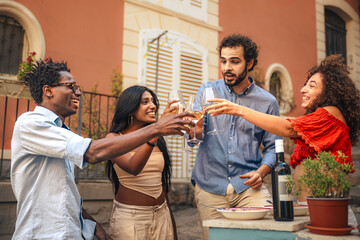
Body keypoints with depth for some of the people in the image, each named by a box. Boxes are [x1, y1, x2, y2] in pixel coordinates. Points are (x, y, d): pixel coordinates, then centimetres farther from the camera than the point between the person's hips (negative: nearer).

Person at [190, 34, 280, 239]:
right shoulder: (208, 90, 6)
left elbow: (272, 147, 9)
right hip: (210, 185, 1)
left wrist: (261, 172, -9)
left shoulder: (267, 102, 5)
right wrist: (195, 131, -29)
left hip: (247, 185, 0)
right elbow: (196, 134, -5)